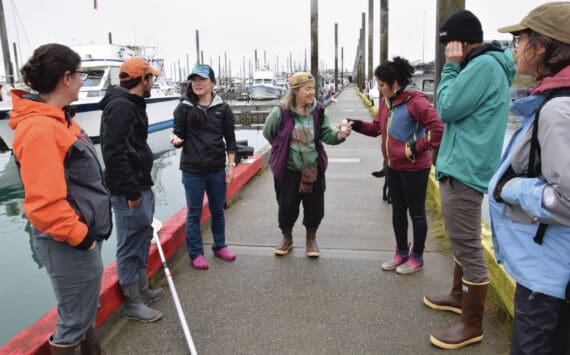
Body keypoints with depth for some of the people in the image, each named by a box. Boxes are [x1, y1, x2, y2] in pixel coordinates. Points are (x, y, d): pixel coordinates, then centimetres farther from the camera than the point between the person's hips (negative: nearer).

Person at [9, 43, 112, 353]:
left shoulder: (56, 119, 8)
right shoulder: (39, 129, -23)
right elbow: (44, 202, -28)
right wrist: (79, 236, -17)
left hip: (83, 233, 10)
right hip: (69, 244, -10)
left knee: (85, 309, 26)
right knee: (76, 318, 8)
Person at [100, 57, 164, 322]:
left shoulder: (132, 104, 15)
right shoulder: (120, 106, -17)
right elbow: (113, 153, -25)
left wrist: (142, 187, 18)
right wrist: (131, 191, -22)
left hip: (141, 186, 11)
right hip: (128, 191, -11)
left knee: (142, 238, 19)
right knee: (130, 245, 0)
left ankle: (142, 290, 35)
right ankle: (133, 303, 14)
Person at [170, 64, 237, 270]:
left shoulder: (223, 108, 1)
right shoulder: (184, 108, -2)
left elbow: (230, 139, 4)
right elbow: (179, 136, -1)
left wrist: (231, 165, -1)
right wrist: (177, 140, -24)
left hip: (217, 170, 2)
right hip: (192, 170, -2)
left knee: (217, 210, 16)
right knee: (194, 213, 8)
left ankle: (219, 246, 34)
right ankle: (196, 254, 21)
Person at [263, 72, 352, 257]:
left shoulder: (319, 110, -4)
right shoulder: (280, 112, -14)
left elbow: (326, 135, -4)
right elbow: (268, 133, 2)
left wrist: (339, 135, -25)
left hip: (314, 169, 3)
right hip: (288, 170, -2)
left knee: (314, 207, 9)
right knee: (287, 207, 7)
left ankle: (311, 239, 32)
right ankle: (287, 238, 32)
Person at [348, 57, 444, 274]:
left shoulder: (415, 101, -20)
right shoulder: (387, 101, 5)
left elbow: (439, 130, -23)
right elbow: (377, 127, 12)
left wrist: (416, 148, -20)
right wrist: (357, 125, -3)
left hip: (414, 168, -8)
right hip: (392, 166, 8)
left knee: (416, 212, 8)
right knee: (397, 210, 18)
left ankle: (417, 257, 26)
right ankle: (402, 252, 35)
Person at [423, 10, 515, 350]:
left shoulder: (483, 65, -16)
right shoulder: (485, 65, 16)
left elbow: (447, 109, -14)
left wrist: (451, 67, -7)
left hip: (464, 171, -11)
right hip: (462, 167, 11)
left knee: (469, 248, -2)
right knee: (463, 244, 22)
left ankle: (472, 325, 11)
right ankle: (459, 297, 40)